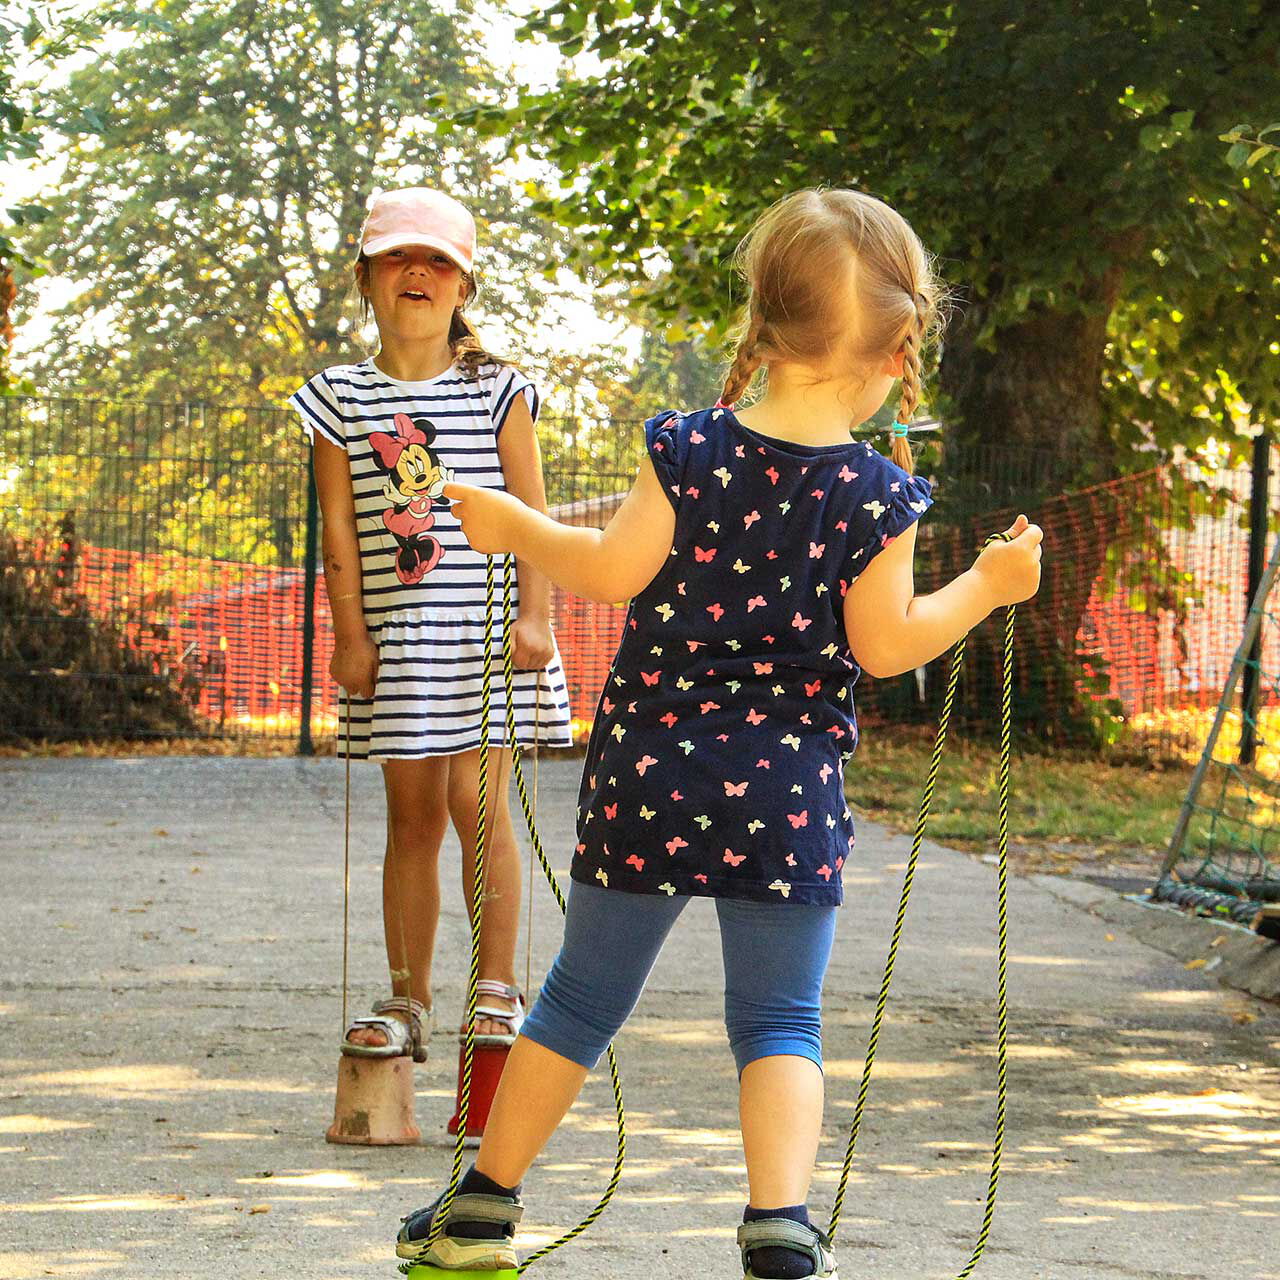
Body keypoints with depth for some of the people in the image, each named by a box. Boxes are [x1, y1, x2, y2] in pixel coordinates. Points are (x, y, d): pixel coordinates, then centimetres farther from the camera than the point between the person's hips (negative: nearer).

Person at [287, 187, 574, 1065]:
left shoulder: (497, 390, 3)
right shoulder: (340, 399, 7)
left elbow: (531, 513, 1)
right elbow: (341, 527, 5)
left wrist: (535, 616, -7)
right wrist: (350, 635, 0)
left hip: (486, 629, -2)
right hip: (395, 631, 2)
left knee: (477, 796, -10)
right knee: (412, 810, 5)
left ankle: (499, 987, 0)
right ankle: (408, 1000, 12)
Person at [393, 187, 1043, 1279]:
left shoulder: (689, 449, -6)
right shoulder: (877, 494, -8)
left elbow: (613, 570, -7)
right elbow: (884, 645, -6)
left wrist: (512, 526, 8)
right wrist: (987, 588, 6)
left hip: (651, 773, 1)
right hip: (788, 790, -1)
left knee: (584, 995, 14)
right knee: (781, 1020, 7)